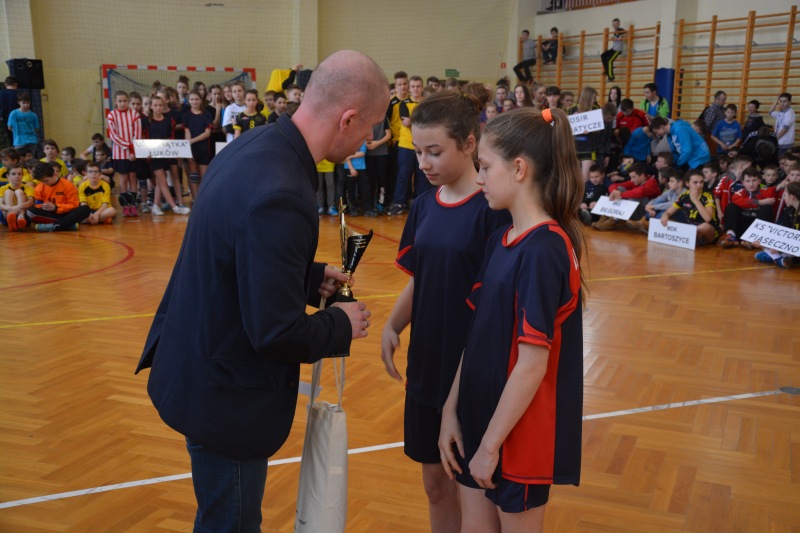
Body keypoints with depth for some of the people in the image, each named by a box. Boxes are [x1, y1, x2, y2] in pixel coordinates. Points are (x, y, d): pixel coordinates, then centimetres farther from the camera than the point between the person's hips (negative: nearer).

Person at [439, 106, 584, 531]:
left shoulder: (542, 251, -22)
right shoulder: (501, 240, 4)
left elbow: (532, 363, -22)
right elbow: (478, 334, 6)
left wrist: (490, 444, -16)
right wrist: (451, 411, 4)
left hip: (519, 433, -7)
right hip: (480, 418, 7)